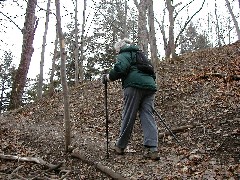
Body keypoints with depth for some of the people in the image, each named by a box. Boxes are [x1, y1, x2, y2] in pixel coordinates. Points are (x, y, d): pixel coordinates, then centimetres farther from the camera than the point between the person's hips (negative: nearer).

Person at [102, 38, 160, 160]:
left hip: (134, 86, -6)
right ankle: (152, 149, -9)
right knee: (148, 117, 0)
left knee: (128, 118, 1)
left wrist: (107, 78, 0)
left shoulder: (124, 55, 9)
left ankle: (120, 146, 12)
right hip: (150, 87, 7)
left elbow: (120, 69, -11)